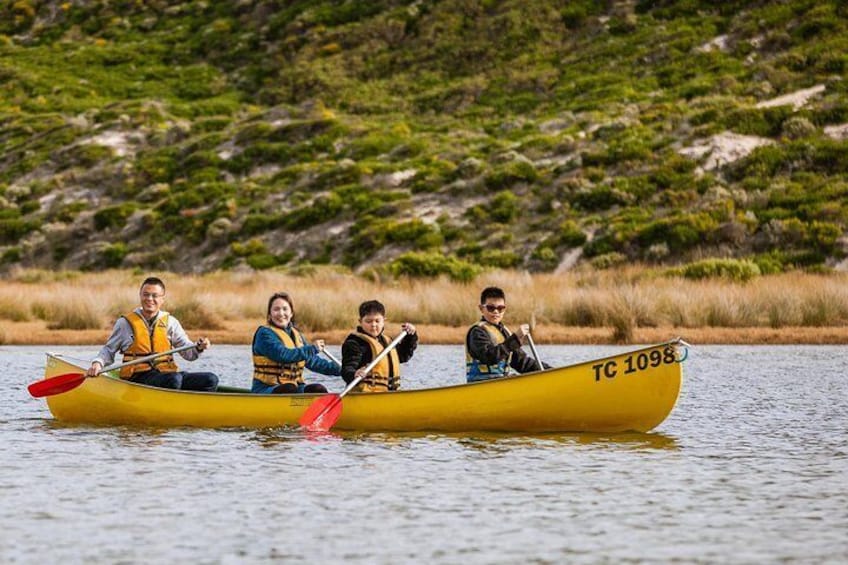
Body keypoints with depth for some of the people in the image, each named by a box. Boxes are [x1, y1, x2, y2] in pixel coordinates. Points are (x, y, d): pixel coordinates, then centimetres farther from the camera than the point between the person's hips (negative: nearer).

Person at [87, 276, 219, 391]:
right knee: (174, 379, -36)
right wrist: (98, 363, -5)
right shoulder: (125, 323, 9)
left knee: (211, 380, -21)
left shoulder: (170, 322, 14)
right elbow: (109, 350, 16)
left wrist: (199, 348, -12)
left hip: (167, 373, 4)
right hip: (138, 377, -4)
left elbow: (188, 353, 11)